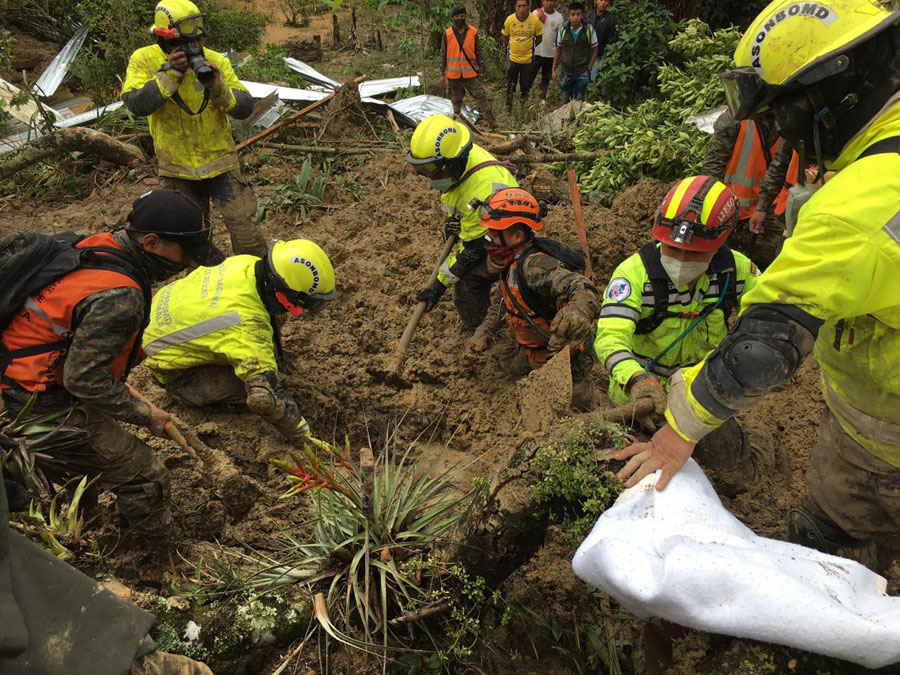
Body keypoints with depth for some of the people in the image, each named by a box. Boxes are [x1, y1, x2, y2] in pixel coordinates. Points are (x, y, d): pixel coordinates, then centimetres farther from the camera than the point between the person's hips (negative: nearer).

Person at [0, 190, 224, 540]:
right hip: (44, 404, -10)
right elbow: (83, 378, -26)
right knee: (144, 480, -1)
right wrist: (145, 415, -14)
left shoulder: (101, 245, -3)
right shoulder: (119, 297, -30)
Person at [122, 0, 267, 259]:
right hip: (176, 168, 1)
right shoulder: (144, 60, -7)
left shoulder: (216, 61, -8)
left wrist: (219, 89, -31)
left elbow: (245, 108, -13)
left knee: (242, 224, -7)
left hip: (219, 161, -1)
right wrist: (170, 74, -27)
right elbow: (136, 105, -21)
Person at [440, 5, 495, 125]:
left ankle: (490, 121, -3)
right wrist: (442, 74, 2)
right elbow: (443, 55, 4)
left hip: (470, 73, 0)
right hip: (453, 74, 1)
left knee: (481, 97, -5)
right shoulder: (447, 34, -1)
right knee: (456, 100, 11)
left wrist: (481, 70, 3)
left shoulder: (473, 32, 0)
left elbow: (479, 53, 4)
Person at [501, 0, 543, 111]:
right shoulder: (509, 19, -12)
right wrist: (509, 47, 8)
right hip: (512, 58, 0)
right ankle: (508, 108, 28)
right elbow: (504, 36, 6)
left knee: (526, 86, 12)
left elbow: (539, 37, 1)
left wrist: (529, 47, 4)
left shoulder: (535, 20, -14)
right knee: (510, 85, 12)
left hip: (528, 59, 0)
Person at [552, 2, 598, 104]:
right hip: (565, 72, 1)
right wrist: (554, 70, 5)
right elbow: (558, 51, 5)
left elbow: (594, 51, 1)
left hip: (582, 74, -1)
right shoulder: (562, 29, -5)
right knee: (566, 101, 12)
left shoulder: (589, 30, -8)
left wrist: (588, 69, -5)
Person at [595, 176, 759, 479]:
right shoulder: (636, 271, -25)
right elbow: (610, 337, -37)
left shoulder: (736, 270, -11)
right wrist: (639, 382, -57)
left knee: (731, 461, 7)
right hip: (638, 395, -3)